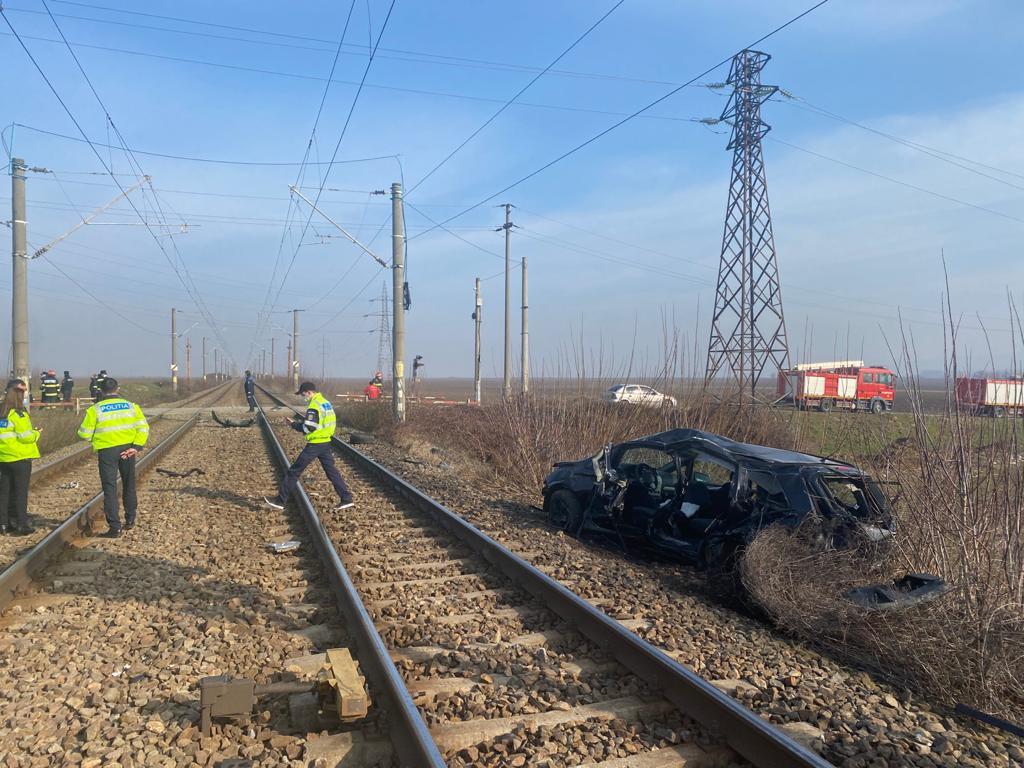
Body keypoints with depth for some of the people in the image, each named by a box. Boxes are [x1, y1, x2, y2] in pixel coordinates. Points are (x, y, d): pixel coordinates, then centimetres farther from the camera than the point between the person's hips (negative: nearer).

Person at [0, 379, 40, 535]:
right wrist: (36, 434, 2)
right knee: (20, 492, 0)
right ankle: (21, 525, 4)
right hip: (20, 458, -7)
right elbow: (26, 436, -18)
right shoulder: (18, 414, -15)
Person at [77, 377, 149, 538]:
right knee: (129, 485, 19)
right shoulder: (131, 406, 4)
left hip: (106, 451, -3)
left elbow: (85, 434, -5)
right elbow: (143, 428, -5)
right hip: (127, 450, 3)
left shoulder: (95, 409, -4)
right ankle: (130, 520, 29)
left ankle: (114, 527, -1)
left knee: (110, 488, 1)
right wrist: (137, 447, -9)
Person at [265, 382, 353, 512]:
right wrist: (305, 419, 12)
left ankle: (280, 500, 7)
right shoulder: (326, 403, 11)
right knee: (332, 471, 12)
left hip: (315, 444, -9)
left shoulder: (314, 406, -17)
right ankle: (346, 499, 9)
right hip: (326, 442, 9)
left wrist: (294, 424, -5)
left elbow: (309, 427, -20)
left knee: (294, 471, 0)